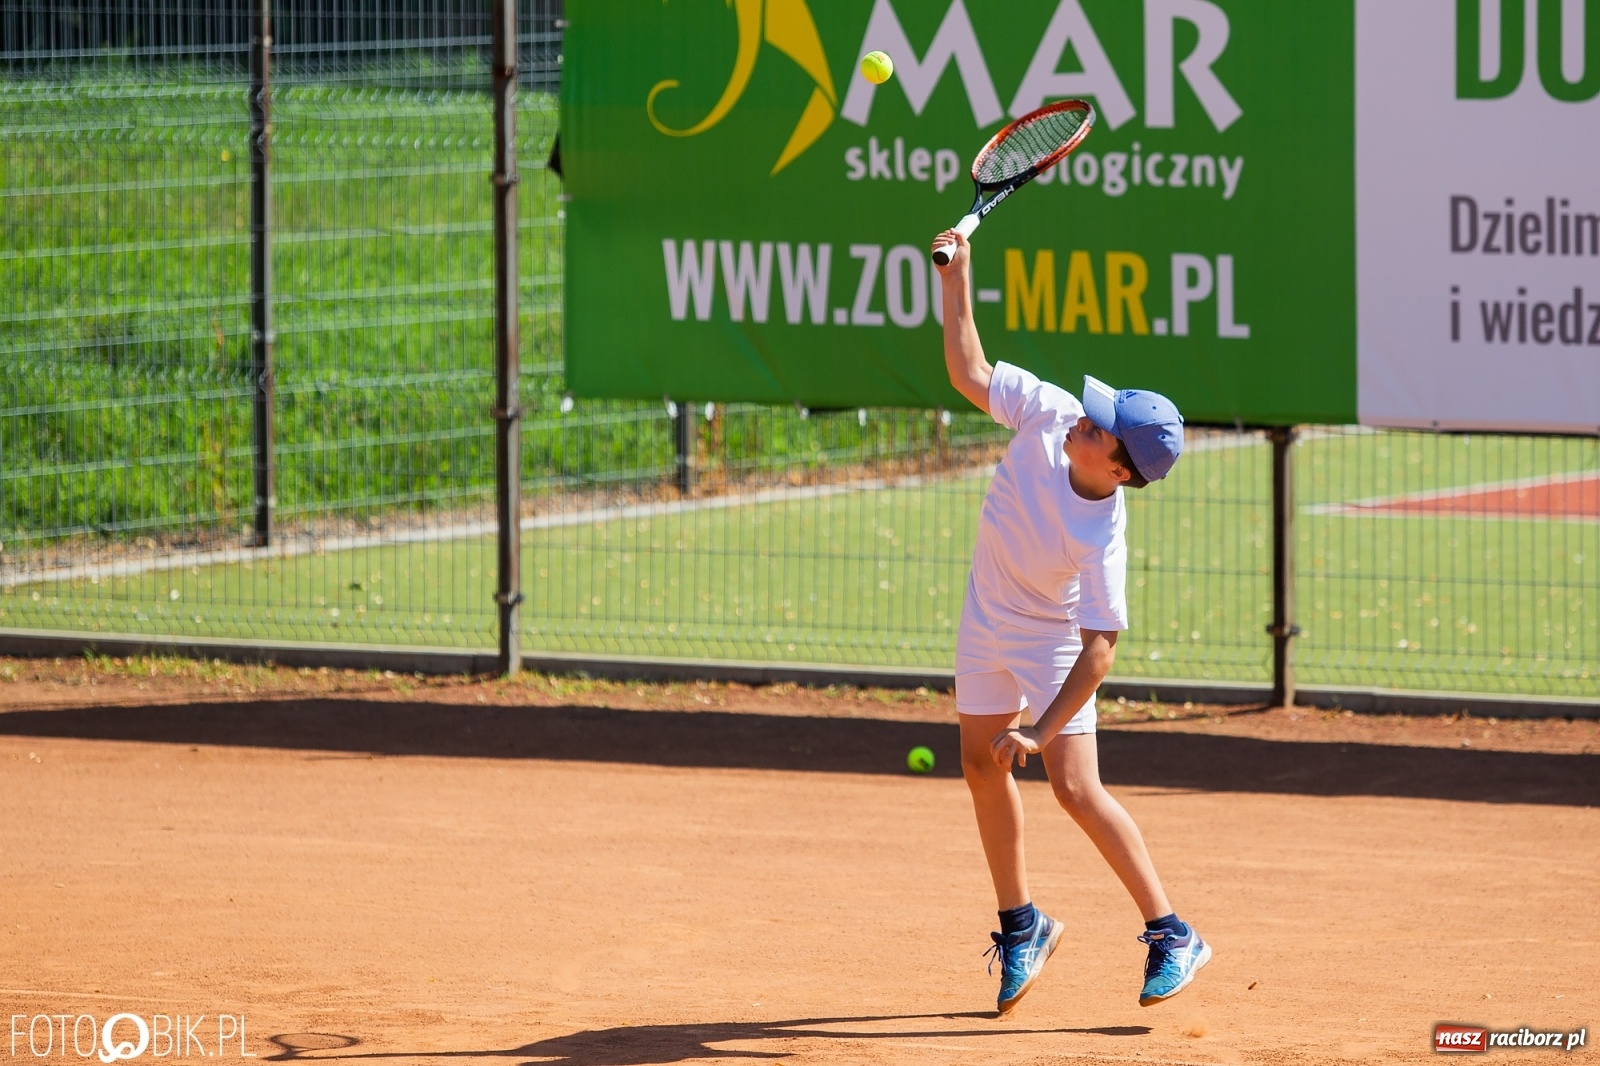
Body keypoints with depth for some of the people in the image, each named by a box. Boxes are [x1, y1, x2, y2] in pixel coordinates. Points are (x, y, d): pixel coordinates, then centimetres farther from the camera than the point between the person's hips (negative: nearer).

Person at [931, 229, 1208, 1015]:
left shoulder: (1103, 538, -36)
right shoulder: (1050, 416, -24)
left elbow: (1100, 647, -35)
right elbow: (970, 376, -9)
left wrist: (1044, 730, -37)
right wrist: (957, 280, -15)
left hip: (1052, 639, -7)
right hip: (986, 620, 7)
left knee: (1075, 788, -15)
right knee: (981, 768, 14)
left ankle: (1171, 936, -4)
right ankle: (1020, 927, 30)